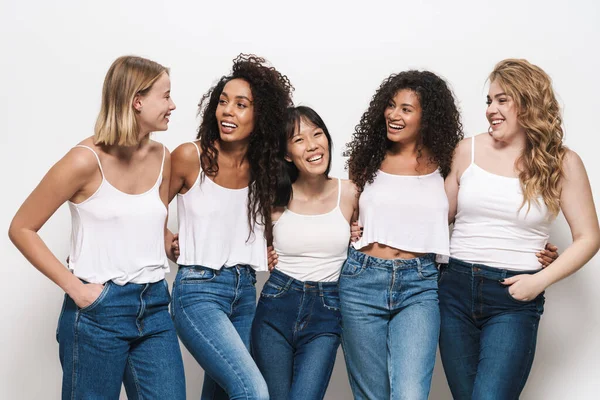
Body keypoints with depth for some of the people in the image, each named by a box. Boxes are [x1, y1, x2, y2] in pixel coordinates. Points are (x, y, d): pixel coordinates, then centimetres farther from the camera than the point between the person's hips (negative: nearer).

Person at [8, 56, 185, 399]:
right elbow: (22, 229, -7)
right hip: (98, 310, -5)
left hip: (154, 308, 5)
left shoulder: (162, 159, 6)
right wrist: (74, 287, -12)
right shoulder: (87, 160, -12)